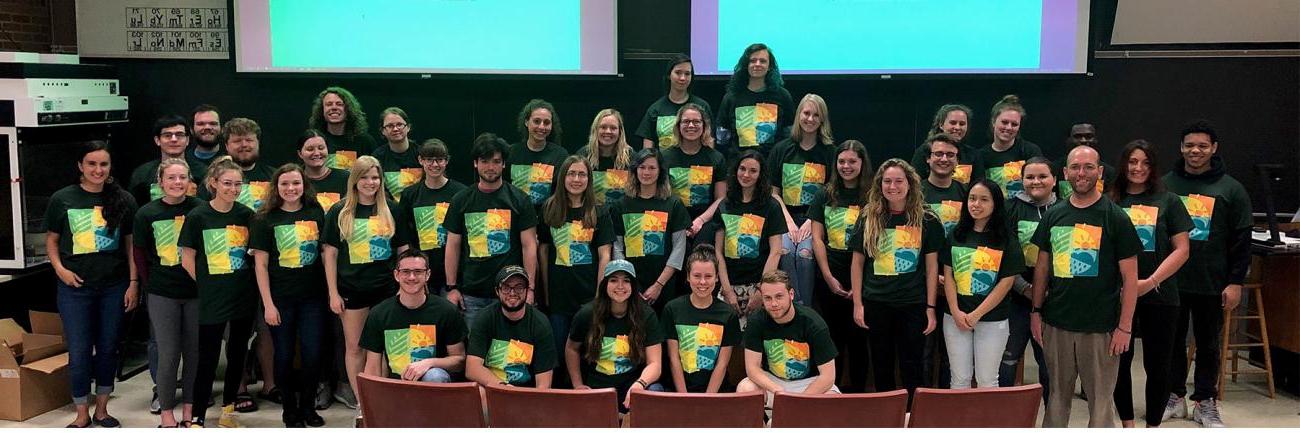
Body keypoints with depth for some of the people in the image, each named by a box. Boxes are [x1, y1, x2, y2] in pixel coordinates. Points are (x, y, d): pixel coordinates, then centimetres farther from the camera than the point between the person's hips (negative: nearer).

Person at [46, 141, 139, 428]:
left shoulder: (123, 200, 0)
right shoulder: (62, 199, -1)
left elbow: (131, 243, 4)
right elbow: (51, 239, 8)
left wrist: (134, 283, 0)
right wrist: (60, 269, -8)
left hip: (114, 287, 1)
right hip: (75, 288, -1)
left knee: (108, 349, 10)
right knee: (79, 352, 3)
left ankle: (102, 409, 25)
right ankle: (82, 414, 18)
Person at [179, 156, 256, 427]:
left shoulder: (247, 215, 2)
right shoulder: (197, 217, -7)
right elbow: (187, 259, -2)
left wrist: (244, 282, 4)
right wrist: (209, 284, -3)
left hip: (244, 296, 4)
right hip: (213, 300, -4)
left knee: (238, 353, 13)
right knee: (208, 359, -2)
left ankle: (228, 410, 27)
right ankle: (197, 418, 8)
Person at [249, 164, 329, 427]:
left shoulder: (316, 213, 3)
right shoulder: (264, 219, -3)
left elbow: (326, 253, 10)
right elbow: (260, 264, -3)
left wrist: (331, 290, 4)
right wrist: (268, 304, -8)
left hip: (312, 297, 2)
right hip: (280, 299, -1)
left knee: (312, 354, 2)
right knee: (284, 356, 6)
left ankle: (308, 407, 20)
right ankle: (290, 410, 21)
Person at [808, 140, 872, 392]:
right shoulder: (825, 196, 7)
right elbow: (817, 238, 3)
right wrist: (829, 277, -6)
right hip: (829, 279, 2)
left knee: (858, 338, 6)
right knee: (832, 338, 9)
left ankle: (858, 391, 18)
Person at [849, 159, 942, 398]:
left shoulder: (927, 221, -1)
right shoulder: (869, 218, 2)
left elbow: (932, 266, 2)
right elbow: (857, 263, 6)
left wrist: (930, 307, -2)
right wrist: (857, 304, 1)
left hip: (913, 305, -1)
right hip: (876, 304, 2)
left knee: (911, 369, 5)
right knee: (881, 368, 12)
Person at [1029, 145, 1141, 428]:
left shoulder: (1115, 218, -4)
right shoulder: (1053, 216, 7)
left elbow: (1130, 277, -5)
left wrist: (1125, 327, -9)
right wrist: (1036, 311, 7)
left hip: (1100, 327, -3)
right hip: (1056, 323, 3)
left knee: (1100, 399, 3)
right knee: (1057, 396, 13)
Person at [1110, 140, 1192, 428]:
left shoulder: (1168, 201, 2)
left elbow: (1182, 249, -1)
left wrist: (1151, 281, -12)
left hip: (1159, 295, -1)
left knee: (1157, 364, 5)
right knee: (1120, 361, 7)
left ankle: (1153, 425, 18)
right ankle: (1126, 423, 22)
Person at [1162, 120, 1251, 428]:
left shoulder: (1231, 189, -1)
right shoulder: (1165, 184, 3)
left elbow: (1241, 240, -1)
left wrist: (1235, 282, -6)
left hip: (1211, 284, -1)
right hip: (1170, 280, 1)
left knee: (1208, 344, 9)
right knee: (1173, 341, 10)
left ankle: (1205, 403, 19)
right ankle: (1174, 397, 23)